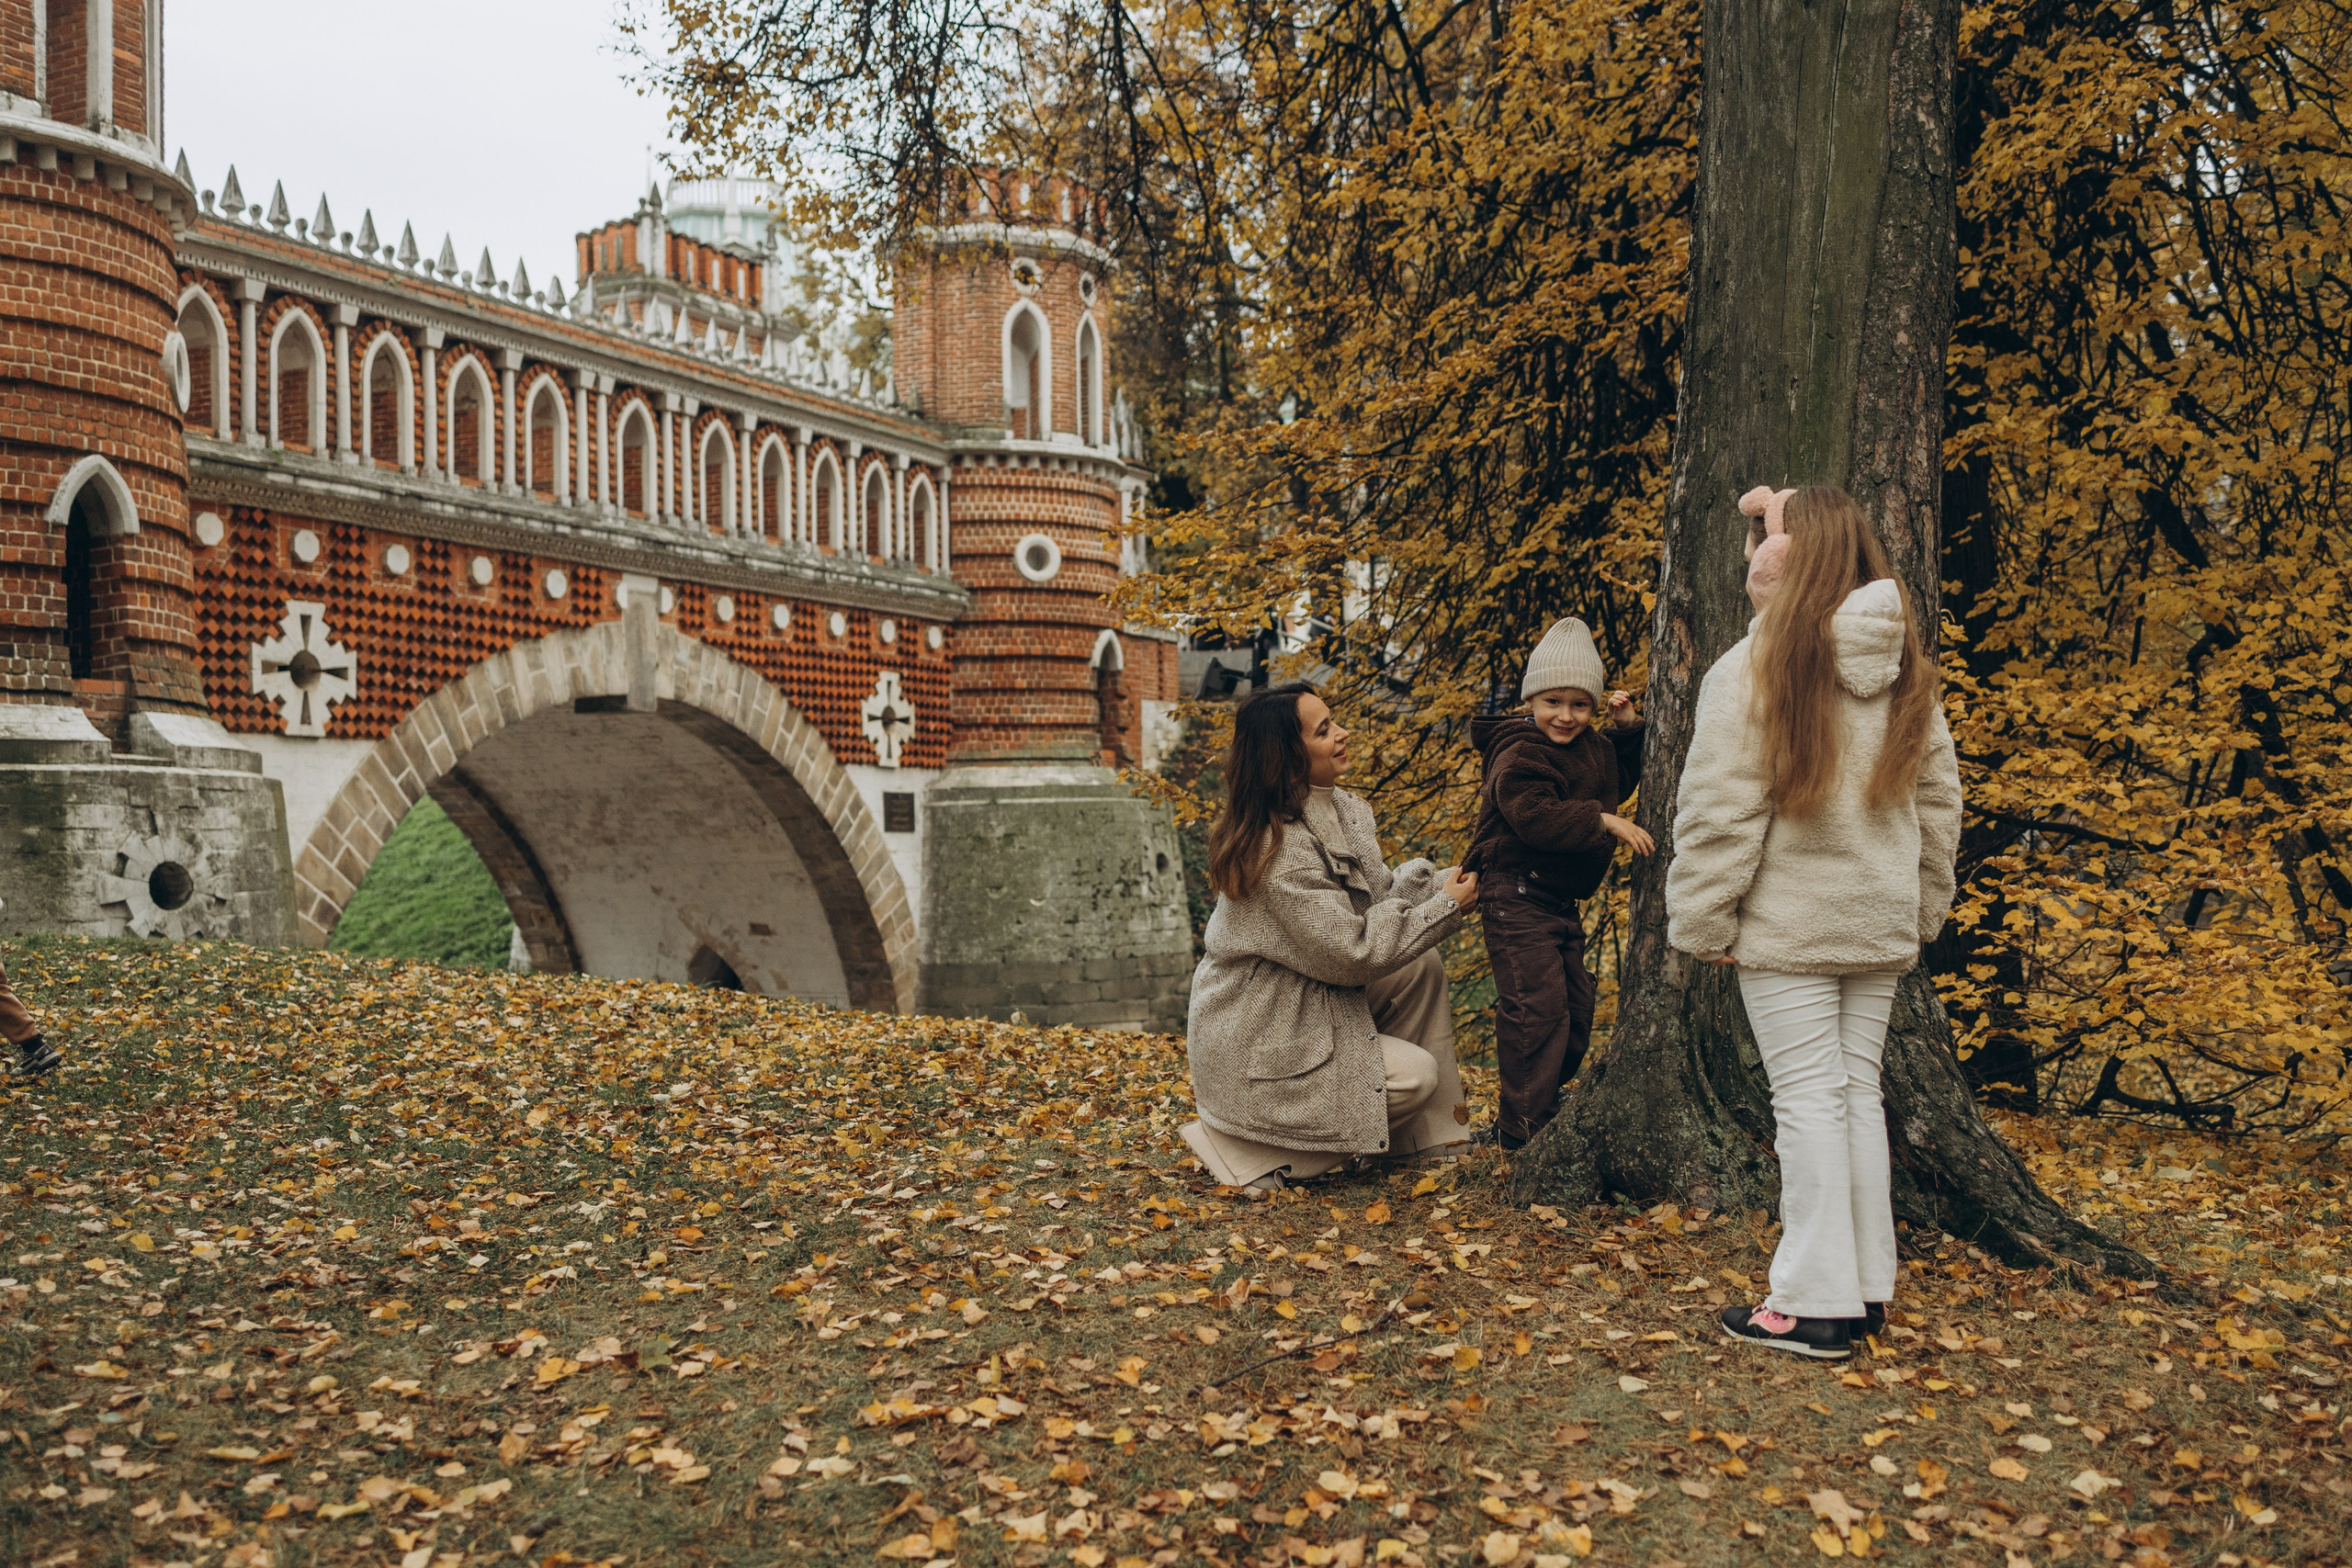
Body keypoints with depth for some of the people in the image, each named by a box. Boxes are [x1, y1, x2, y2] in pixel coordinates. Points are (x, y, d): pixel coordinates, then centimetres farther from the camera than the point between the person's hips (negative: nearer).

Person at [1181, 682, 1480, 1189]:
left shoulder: (1340, 809, 1)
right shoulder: (1279, 848, -28)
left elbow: (1377, 893, 8)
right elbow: (1351, 950, -26)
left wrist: (1442, 882, -9)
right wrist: (1446, 907, -17)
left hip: (1310, 999, 9)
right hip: (1256, 1045, -9)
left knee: (1423, 967, 2)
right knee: (1416, 1075, -10)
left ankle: (1415, 1140, 12)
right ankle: (1238, 1146, -5)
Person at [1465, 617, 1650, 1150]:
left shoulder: (1593, 749, 13)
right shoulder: (1519, 756, -15)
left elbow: (1619, 784, 31)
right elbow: (1535, 817, -28)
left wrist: (1627, 730, 16)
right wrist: (1605, 822, -29)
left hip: (1563, 901, 10)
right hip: (1516, 899, -9)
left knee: (1576, 1002, 15)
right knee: (1537, 1005, -13)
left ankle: (1546, 1100, 30)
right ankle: (1521, 1126, -6)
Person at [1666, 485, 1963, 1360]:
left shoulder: (1753, 669, -13)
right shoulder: (1910, 677, 7)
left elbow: (1720, 816, -14)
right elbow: (1937, 806, 13)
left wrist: (1701, 923, -7)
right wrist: (1921, 911, 21)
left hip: (1788, 927, -6)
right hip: (1879, 927, 6)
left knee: (1808, 1098, -2)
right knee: (1858, 1091, 13)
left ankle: (1813, 1304, 2)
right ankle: (1867, 1288, 20)